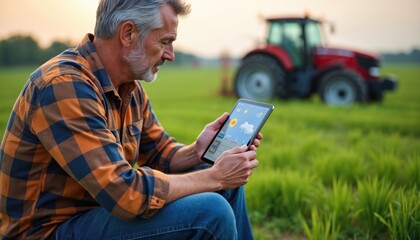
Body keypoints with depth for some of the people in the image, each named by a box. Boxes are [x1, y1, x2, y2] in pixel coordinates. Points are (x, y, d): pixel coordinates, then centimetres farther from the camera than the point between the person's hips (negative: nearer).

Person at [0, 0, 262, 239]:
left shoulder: (130, 86, 3)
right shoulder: (64, 85, -26)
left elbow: (159, 152, 12)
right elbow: (125, 194, -31)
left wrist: (195, 152, -10)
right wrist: (214, 177, -20)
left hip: (104, 205, 9)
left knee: (227, 186, 5)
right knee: (211, 213, -23)